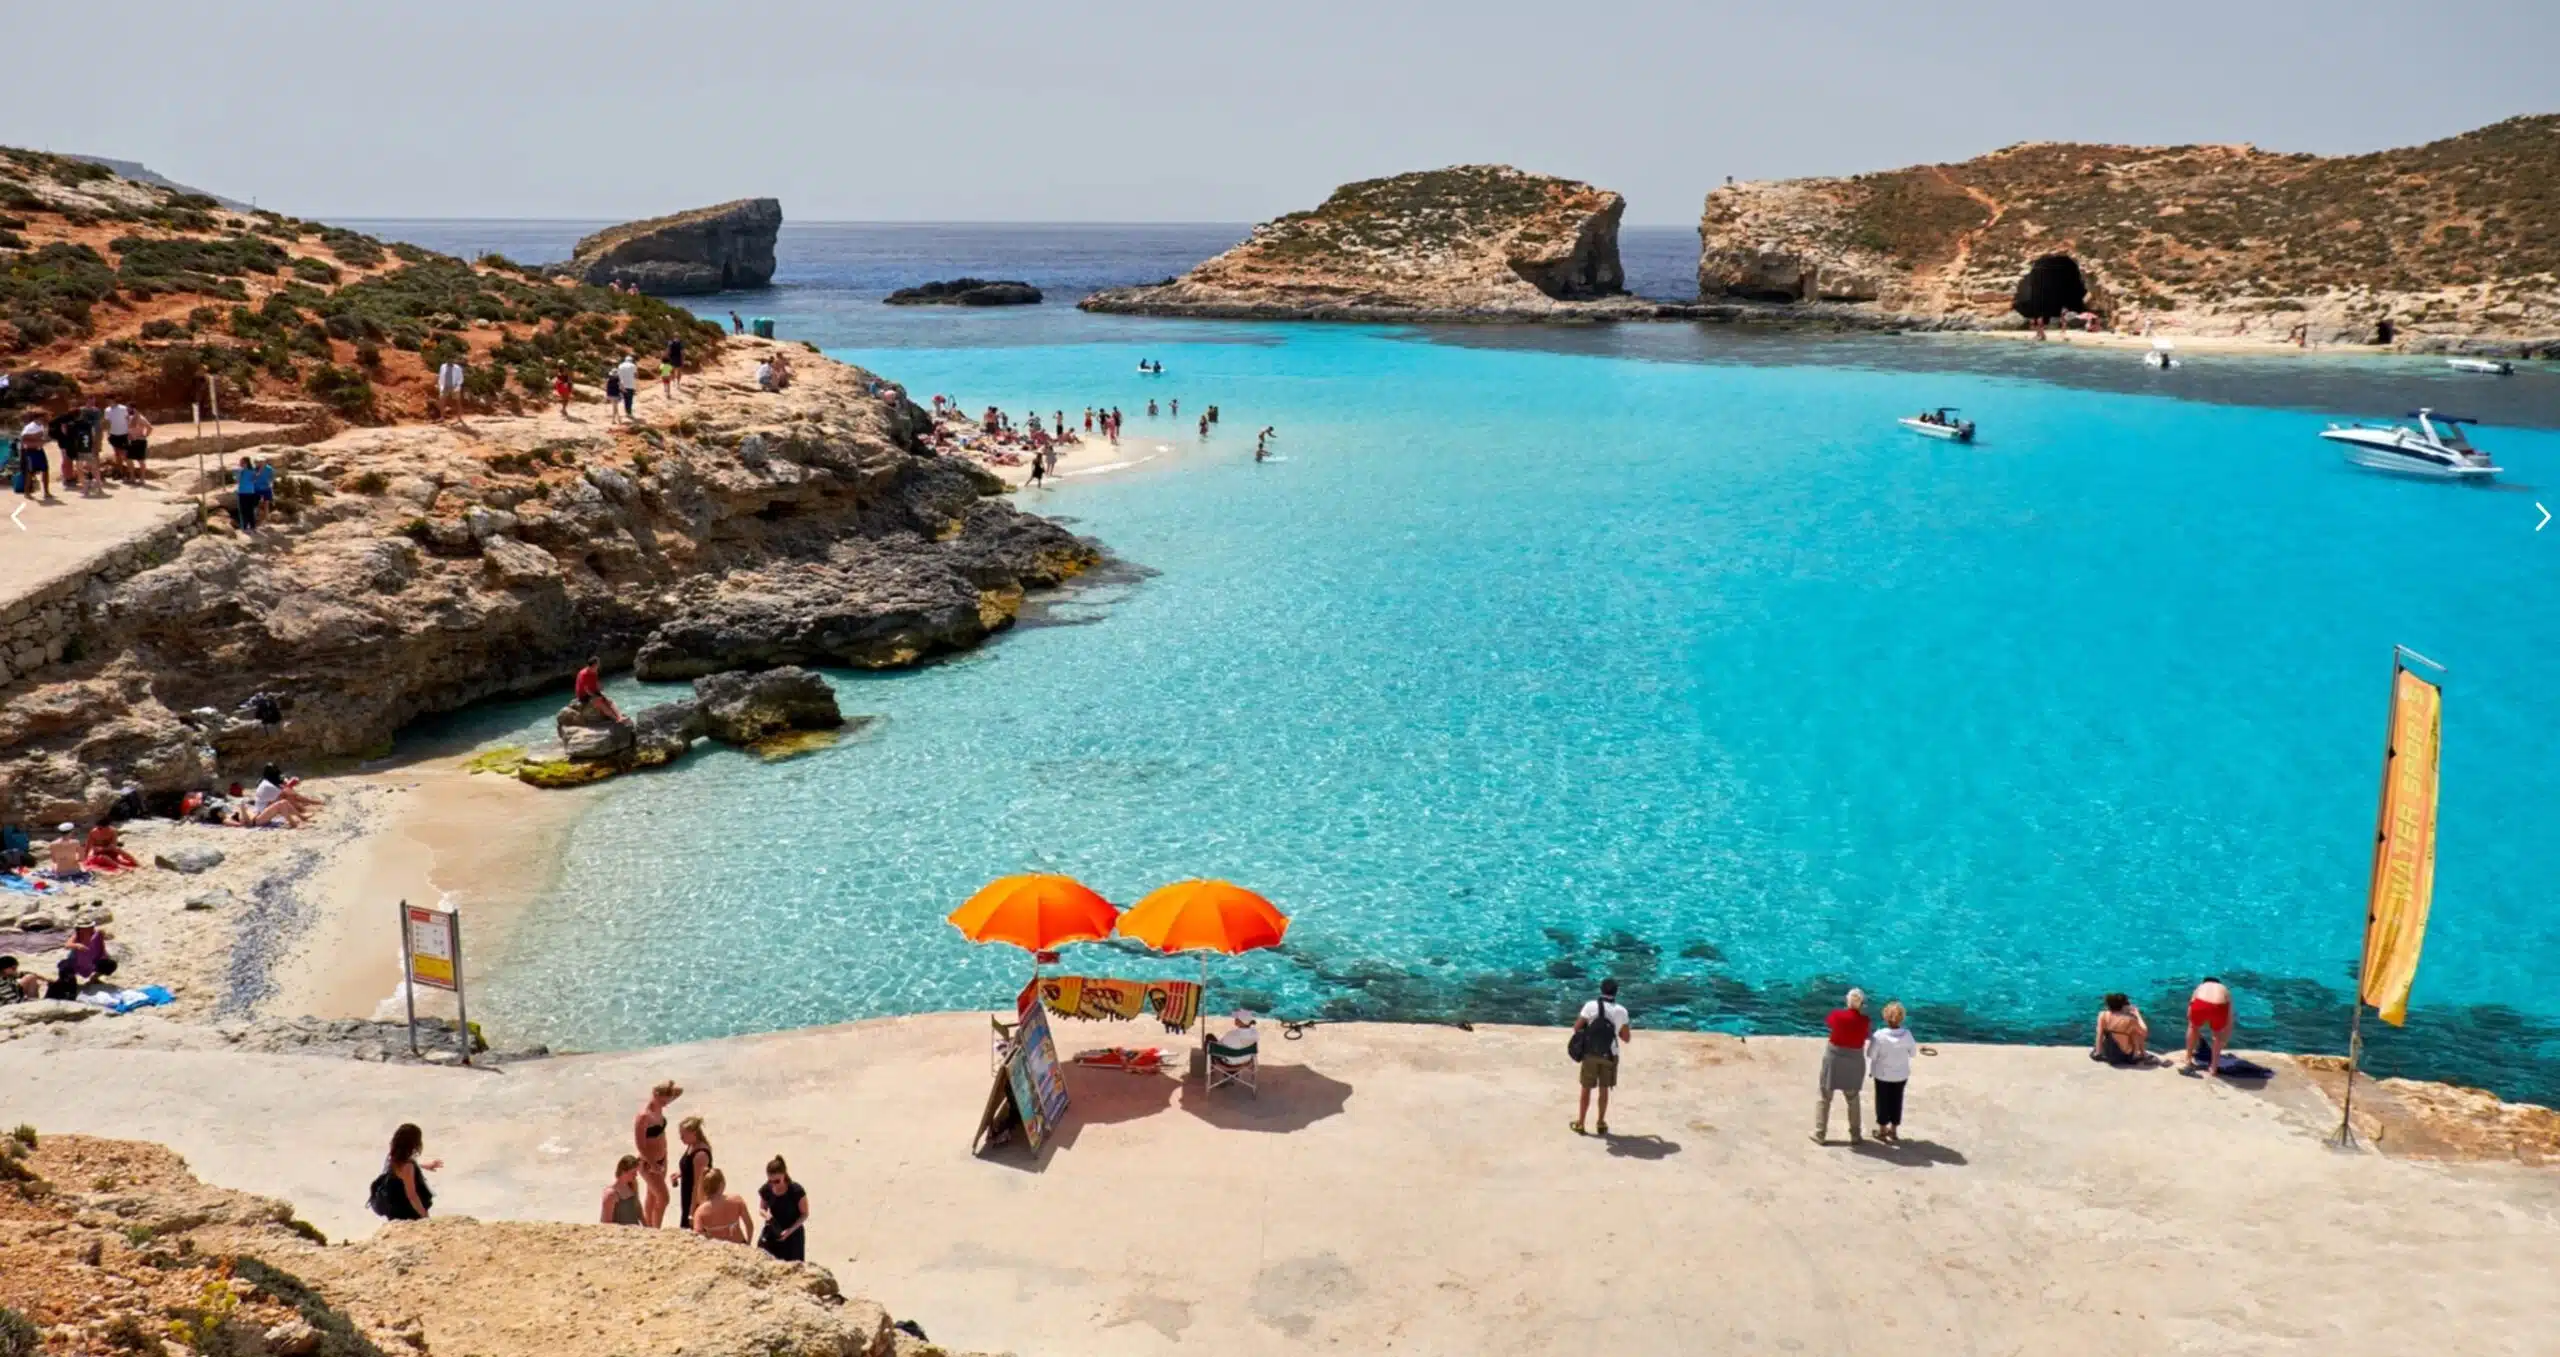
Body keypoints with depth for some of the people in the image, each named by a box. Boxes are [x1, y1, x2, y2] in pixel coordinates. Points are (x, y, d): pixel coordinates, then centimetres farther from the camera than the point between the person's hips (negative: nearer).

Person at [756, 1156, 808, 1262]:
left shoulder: (796, 1191, -23)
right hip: (772, 1232, 3)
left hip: (793, 1234, -3)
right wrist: (766, 1214, -18)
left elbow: (804, 1214, -11)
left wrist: (790, 1230, -24)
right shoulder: (765, 1190, -13)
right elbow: (763, 1208, 6)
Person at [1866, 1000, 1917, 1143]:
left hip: (1883, 1074, -2)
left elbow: (1871, 1054, -19)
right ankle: (1894, 1130, 28)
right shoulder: (1907, 1034, -17)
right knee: (1896, 1100, 16)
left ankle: (1882, 1130, 23)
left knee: (1882, 1100, 13)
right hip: (1901, 1074, 2)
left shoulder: (1879, 1035, -26)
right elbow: (1912, 1051, -3)